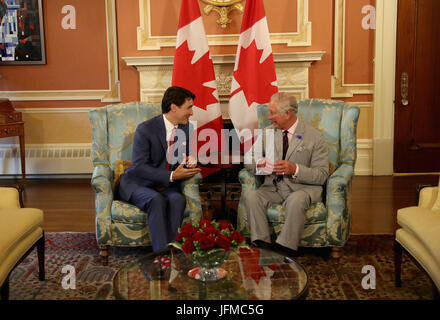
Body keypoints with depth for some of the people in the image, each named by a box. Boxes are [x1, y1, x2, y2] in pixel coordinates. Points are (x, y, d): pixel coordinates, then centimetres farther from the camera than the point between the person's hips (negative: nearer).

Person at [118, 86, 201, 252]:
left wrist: (189, 162, -8)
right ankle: (161, 251, -33)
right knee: (157, 200, -35)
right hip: (137, 184, -4)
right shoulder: (145, 129, -15)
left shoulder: (187, 128, 3)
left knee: (178, 199, -29)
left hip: (167, 185, 4)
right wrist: (172, 176, -26)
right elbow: (139, 166, -19)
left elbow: (187, 154, 18)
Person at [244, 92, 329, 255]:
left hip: (303, 187, -4)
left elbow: (322, 175, -6)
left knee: (296, 201, -37)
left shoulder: (315, 137, -3)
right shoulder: (267, 132, 11)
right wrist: (259, 164, -14)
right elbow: (249, 159, 12)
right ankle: (262, 244, -26)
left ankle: (285, 248, -31)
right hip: (273, 186, 4)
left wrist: (295, 169, -23)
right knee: (251, 196, -26)